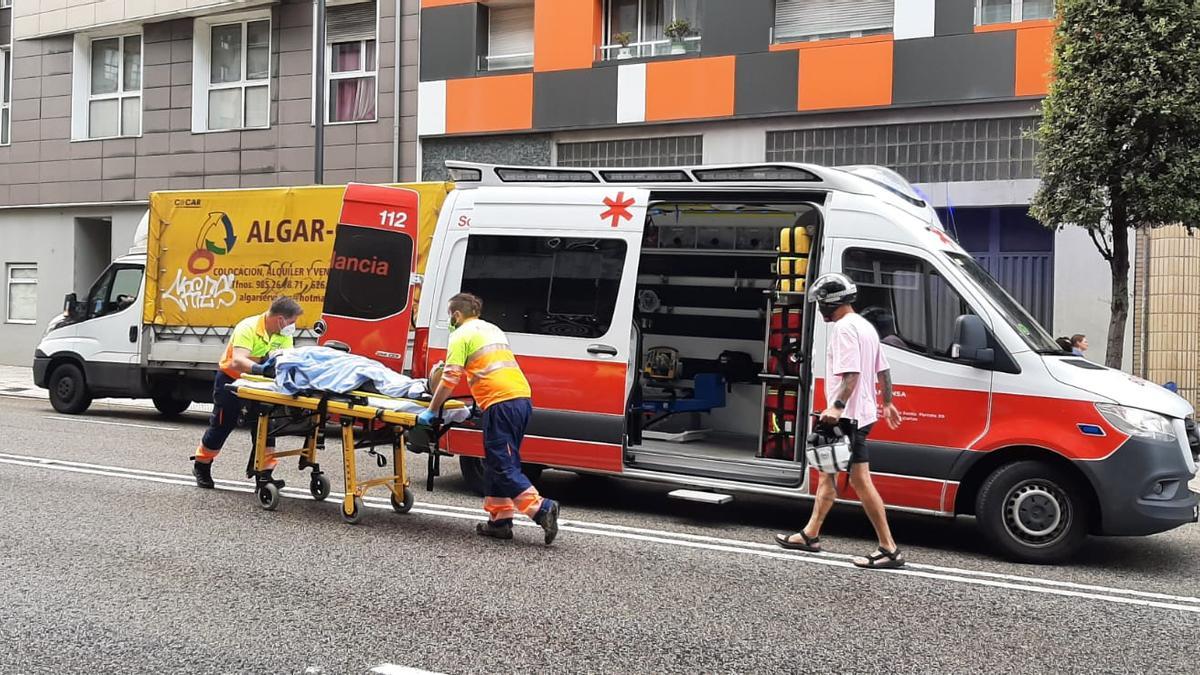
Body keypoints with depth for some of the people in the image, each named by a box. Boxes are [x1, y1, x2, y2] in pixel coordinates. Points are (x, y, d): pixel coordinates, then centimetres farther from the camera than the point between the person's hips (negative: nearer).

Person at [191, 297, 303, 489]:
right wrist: (260, 368, -61)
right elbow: (238, 361, -44)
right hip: (231, 378, -5)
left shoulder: (284, 335, -9)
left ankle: (265, 474, 3)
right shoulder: (248, 328, -31)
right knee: (221, 426, 6)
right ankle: (201, 466, 28)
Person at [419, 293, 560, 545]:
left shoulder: (462, 334, 1)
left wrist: (431, 410, 3)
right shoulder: (492, 329, 27)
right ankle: (500, 520, 18)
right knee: (497, 463, 16)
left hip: (501, 402, -9)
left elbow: (450, 378, -5)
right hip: (522, 398, 9)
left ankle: (541, 509, -18)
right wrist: (480, 400, 38)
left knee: (504, 466, -7)